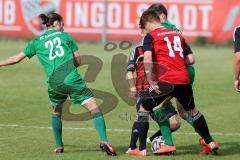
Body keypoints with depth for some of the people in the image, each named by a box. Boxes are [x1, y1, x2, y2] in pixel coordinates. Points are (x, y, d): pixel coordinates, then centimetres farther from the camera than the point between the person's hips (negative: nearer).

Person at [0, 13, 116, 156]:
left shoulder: (37, 42, 16)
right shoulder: (65, 36, 12)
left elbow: (16, 59, 20)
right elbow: (78, 61, 12)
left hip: (54, 83, 3)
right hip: (72, 79, -2)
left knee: (56, 112, 28)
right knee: (94, 108, -2)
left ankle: (59, 146, 24)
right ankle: (104, 141, -18)